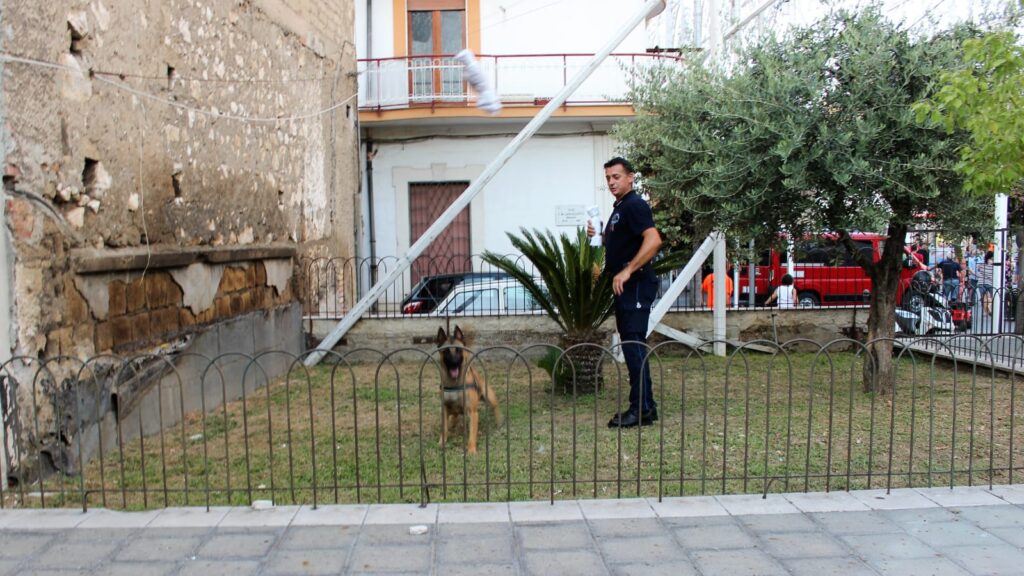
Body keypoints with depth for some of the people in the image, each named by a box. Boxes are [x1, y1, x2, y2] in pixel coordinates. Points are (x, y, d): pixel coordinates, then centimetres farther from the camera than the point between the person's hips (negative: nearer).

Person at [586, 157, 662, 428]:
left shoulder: (635, 205, -11)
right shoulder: (619, 208, 19)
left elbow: (653, 240, -25)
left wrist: (627, 271, -26)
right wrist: (598, 235, 13)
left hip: (636, 284, -10)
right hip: (625, 287, 10)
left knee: (634, 344, -10)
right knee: (632, 345, 12)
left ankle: (641, 409, -6)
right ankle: (645, 406, 18)